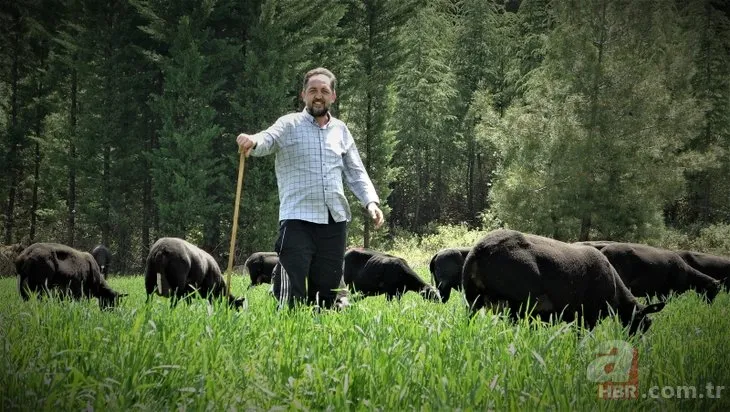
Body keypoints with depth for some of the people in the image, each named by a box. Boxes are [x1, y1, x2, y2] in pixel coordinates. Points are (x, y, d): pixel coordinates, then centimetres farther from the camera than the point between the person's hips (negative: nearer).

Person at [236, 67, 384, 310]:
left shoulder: (340, 130, 16)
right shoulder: (289, 125, 3)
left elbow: (355, 172, 20)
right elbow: (266, 140, -16)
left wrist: (370, 201, 4)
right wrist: (252, 142, -40)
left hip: (335, 219, 4)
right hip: (298, 218, -4)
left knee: (328, 287, 8)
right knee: (291, 292, -12)